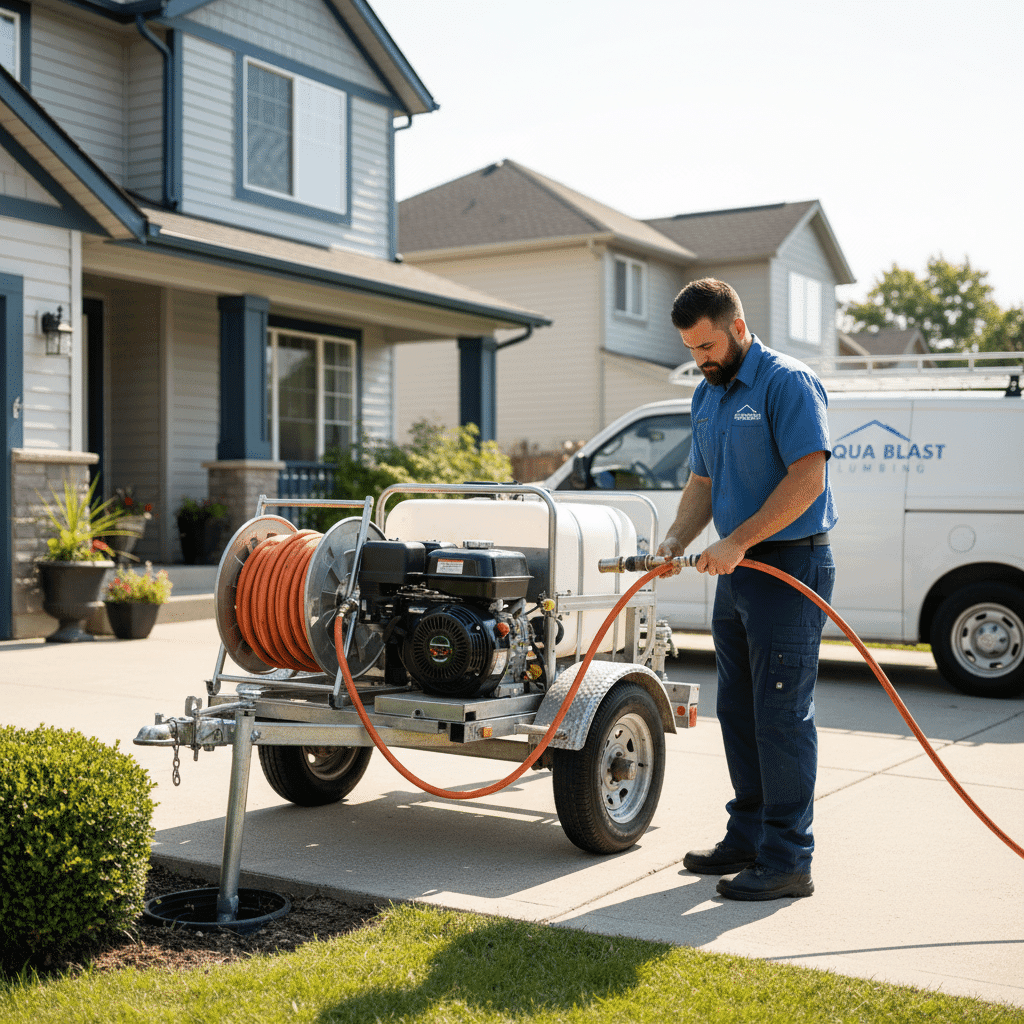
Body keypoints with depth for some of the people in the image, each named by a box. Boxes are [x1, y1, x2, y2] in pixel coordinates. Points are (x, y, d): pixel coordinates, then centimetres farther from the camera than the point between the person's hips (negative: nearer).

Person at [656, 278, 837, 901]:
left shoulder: (788, 383, -12)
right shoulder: (707, 396, 15)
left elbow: (808, 477, -20)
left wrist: (739, 541, -21)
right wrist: (677, 539, 4)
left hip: (791, 566, -9)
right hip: (739, 570, 9)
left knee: (782, 715, -7)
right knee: (739, 713, 13)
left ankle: (789, 861, 1)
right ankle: (748, 839, 24)